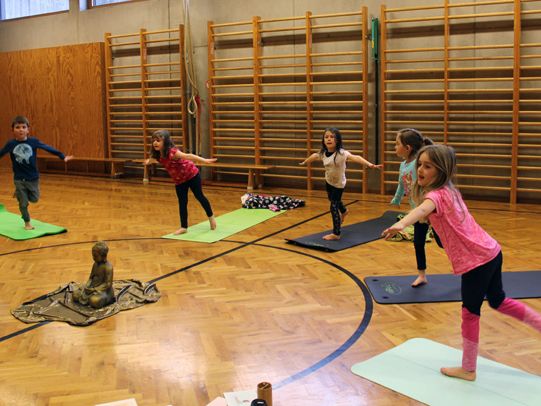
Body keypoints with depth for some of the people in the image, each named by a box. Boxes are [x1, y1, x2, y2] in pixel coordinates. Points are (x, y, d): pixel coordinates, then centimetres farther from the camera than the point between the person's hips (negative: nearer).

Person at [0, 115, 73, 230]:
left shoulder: (33, 141, -9)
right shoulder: (10, 144, -8)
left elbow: (48, 148, -8)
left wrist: (63, 156, -11)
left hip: (33, 178, 1)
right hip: (19, 179, -1)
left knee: (34, 199, 11)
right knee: (23, 203, 6)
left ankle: (20, 195, 40)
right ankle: (27, 222, 26)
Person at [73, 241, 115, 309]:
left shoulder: (108, 267, -19)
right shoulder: (95, 264, 6)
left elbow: (108, 284, -22)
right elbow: (91, 277, 12)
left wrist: (94, 289, -26)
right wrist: (87, 286, -8)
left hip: (104, 290, -8)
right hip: (93, 287, 8)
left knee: (95, 301, -36)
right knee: (75, 295, -5)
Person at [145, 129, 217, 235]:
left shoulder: (172, 152, -33)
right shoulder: (158, 155, -10)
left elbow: (188, 156, -45)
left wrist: (204, 160, -52)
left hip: (192, 175, -6)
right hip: (179, 181, 6)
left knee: (199, 196, 10)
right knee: (182, 203, 4)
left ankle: (211, 217, 32)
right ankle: (184, 227, 12)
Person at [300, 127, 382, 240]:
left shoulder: (341, 153, -31)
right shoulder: (323, 153, -13)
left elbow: (355, 157, -47)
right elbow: (314, 156, 9)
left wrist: (369, 164, -61)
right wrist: (305, 162, 29)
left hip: (339, 183, -7)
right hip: (328, 182, 7)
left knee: (334, 207, -7)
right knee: (332, 199, 31)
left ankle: (336, 233, 6)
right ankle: (343, 211, 64)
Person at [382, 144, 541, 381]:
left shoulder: (436, 195, -18)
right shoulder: (449, 191, 9)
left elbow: (422, 209, -42)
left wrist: (401, 224, -59)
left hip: (476, 261, -9)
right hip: (491, 252, 9)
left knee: (470, 312, 6)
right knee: (498, 301, 28)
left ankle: (468, 369, 20)